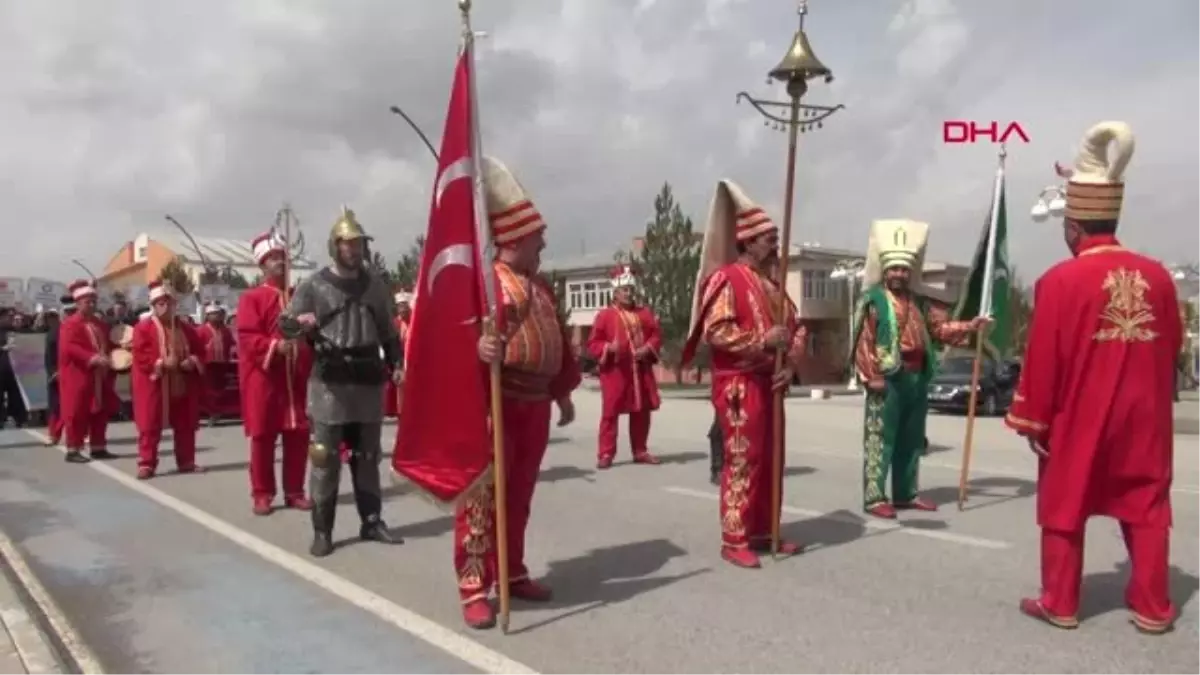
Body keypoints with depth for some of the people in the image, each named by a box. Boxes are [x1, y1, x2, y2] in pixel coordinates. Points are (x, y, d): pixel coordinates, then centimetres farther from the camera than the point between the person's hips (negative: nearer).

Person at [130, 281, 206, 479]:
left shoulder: (185, 328, 11)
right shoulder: (143, 328, -4)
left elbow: (199, 350, 13)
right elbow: (140, 355, -13)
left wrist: (192, 361, -8)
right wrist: (161, 363, -24)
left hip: (182, 385, 5)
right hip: (153, 384, -4)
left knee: (185, 425, 9)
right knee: (150, 426, -3)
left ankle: (186, 462, 18)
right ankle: (146, 464, 2)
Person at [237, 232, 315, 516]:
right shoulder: (251, 297, -1)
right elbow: (246, 338, -11)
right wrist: (276, 346, -24)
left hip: (296, 379, 4)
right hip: (264, 378, -4)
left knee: (298, 436, 6)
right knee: (263, 437, 2)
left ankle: (294, 492, 17)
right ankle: (262, 494, 13)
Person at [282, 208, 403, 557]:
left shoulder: (375, 284, 10)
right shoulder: (313, 285, -1)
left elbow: (388, 330, 16)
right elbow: (286, 326, -1)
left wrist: (396, 364, 7)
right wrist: (301, 323, -24)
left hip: (369, 381, 4)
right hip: (329, 384, -3)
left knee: (367, 456, 12)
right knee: (325, 458, -2)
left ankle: (372, 522, 22)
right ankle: (322, 531, 7)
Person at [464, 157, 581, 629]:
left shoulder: (540, 287, 18)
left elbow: (559, 341, 23)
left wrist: (563, 394, 23)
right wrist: (478, 348, -42)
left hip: (536, 403, 8)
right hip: (495, 402, -8)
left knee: (519, 496, 15)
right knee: (483, 494, -3)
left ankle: (513, 574, 27)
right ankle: (475, 589, 3)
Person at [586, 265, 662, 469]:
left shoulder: (645, 313, 11)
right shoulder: (604, 315, -1)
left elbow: (656, 335, 11)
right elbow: (593, 343, -3)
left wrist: (648, 348, -8)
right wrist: (608, 348, -21)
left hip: (641, 371, 4)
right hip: (615, 372, -4)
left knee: (642, 412, 9)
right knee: (610, 413, -3)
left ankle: (640, 451, 21)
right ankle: (605, 454, 2)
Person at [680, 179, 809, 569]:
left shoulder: (772, 283, 16)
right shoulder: (728, 278, -10)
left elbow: (797, 327, 16)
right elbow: (715, 331, -19)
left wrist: (792, 363, -2)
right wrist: (763, 340, -21)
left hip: (769, 382, 9)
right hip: (740, 384, -9)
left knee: (769, 459, 12)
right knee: (742, 460, -7)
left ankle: (764, 531, 22)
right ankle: (734, 540, 0)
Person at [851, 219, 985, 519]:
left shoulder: (919, 301, 15)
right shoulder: (874, 300, -6)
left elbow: (939, 327, 16)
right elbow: (864, 341, -11)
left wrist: (969, 327, 1)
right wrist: (872, 376, -17)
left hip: (917, 377, 8)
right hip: (889, 377, -7)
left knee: (912, 439, 13)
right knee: (880, 438, -6)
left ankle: (906, 494, 24)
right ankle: (874, 497, -2)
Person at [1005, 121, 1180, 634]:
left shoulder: (1060, 280, -15)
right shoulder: (1158, 276, 0)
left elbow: (1041, 362, -12)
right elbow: (1171, 350, 10)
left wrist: (1032, 421, -3)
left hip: (1078, 420, -4)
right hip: (1143, 416, 4)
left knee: (1063, 510, 9)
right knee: (1146, 509, 14)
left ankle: (1060, 604, 17)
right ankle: (1152, 608, 20)